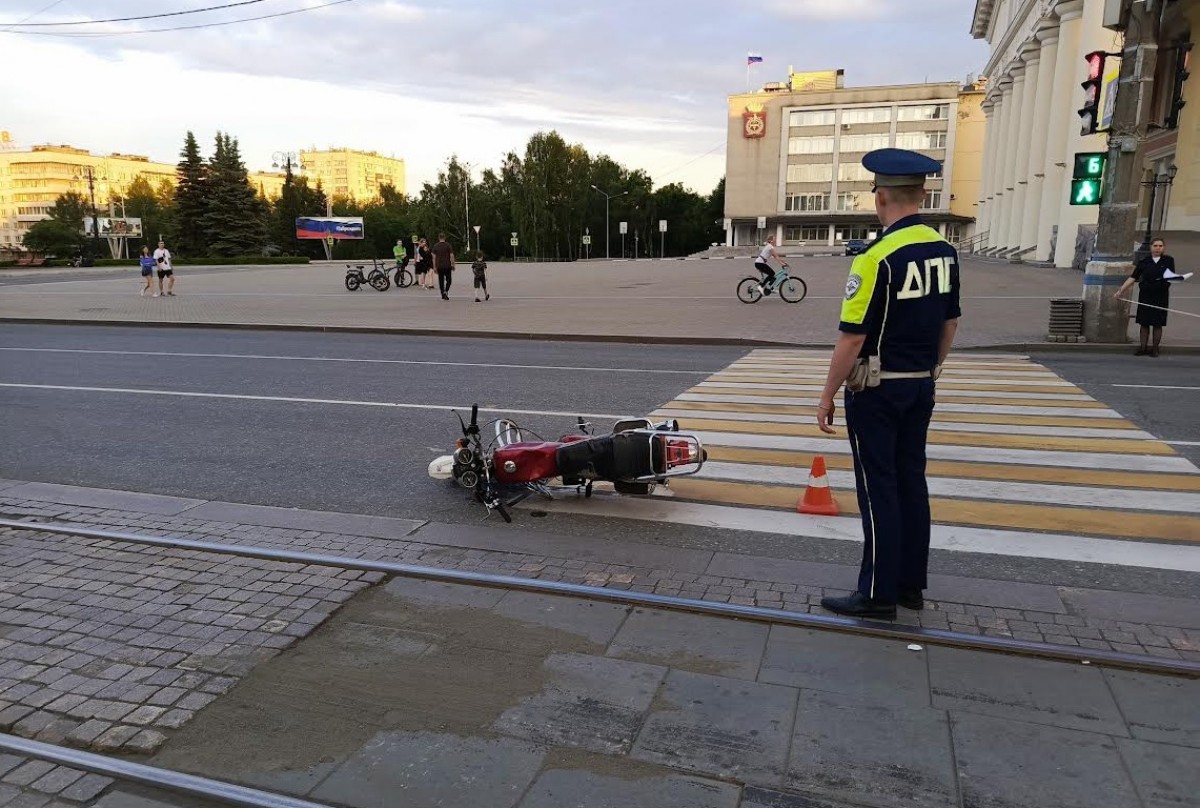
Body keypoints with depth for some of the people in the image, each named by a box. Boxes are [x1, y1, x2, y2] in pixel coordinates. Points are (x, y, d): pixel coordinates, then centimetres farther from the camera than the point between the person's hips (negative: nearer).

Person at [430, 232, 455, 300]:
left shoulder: (435, 246, 4)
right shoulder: (448, 245, -4)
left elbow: (434, 257, 3)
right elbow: (451, 256, -7)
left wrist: (434, 267, 7)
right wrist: (453, 265, 2)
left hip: (439, 266, 2)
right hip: (447, 266, -2)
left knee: (441, 280, 9)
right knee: (448, 280, 8)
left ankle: (443, 295, 8)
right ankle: (446, 291, -13)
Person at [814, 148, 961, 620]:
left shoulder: (877, 259, -20)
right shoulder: (944, 251, 5)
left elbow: (852, 339, -20)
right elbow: (950, 323, 14)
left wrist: (827, 397, -11)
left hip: (876, 389, -7)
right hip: (921, 387, 8)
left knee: (878, 488, 0)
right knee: (911, 479, 14)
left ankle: (878, 594, 10)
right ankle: (911, 584, 26)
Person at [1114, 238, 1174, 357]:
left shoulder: (1168, 260, 3)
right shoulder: (1144, 262, 3)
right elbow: (1133, 278, 1)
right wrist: (1120, 290, -6)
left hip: (1161, 296, -1)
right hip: (1145, 296, 1)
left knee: (1157, 324, 4)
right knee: (1144, 323, 4)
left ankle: (1154, 348, 12)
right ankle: (1143, 347, 12)